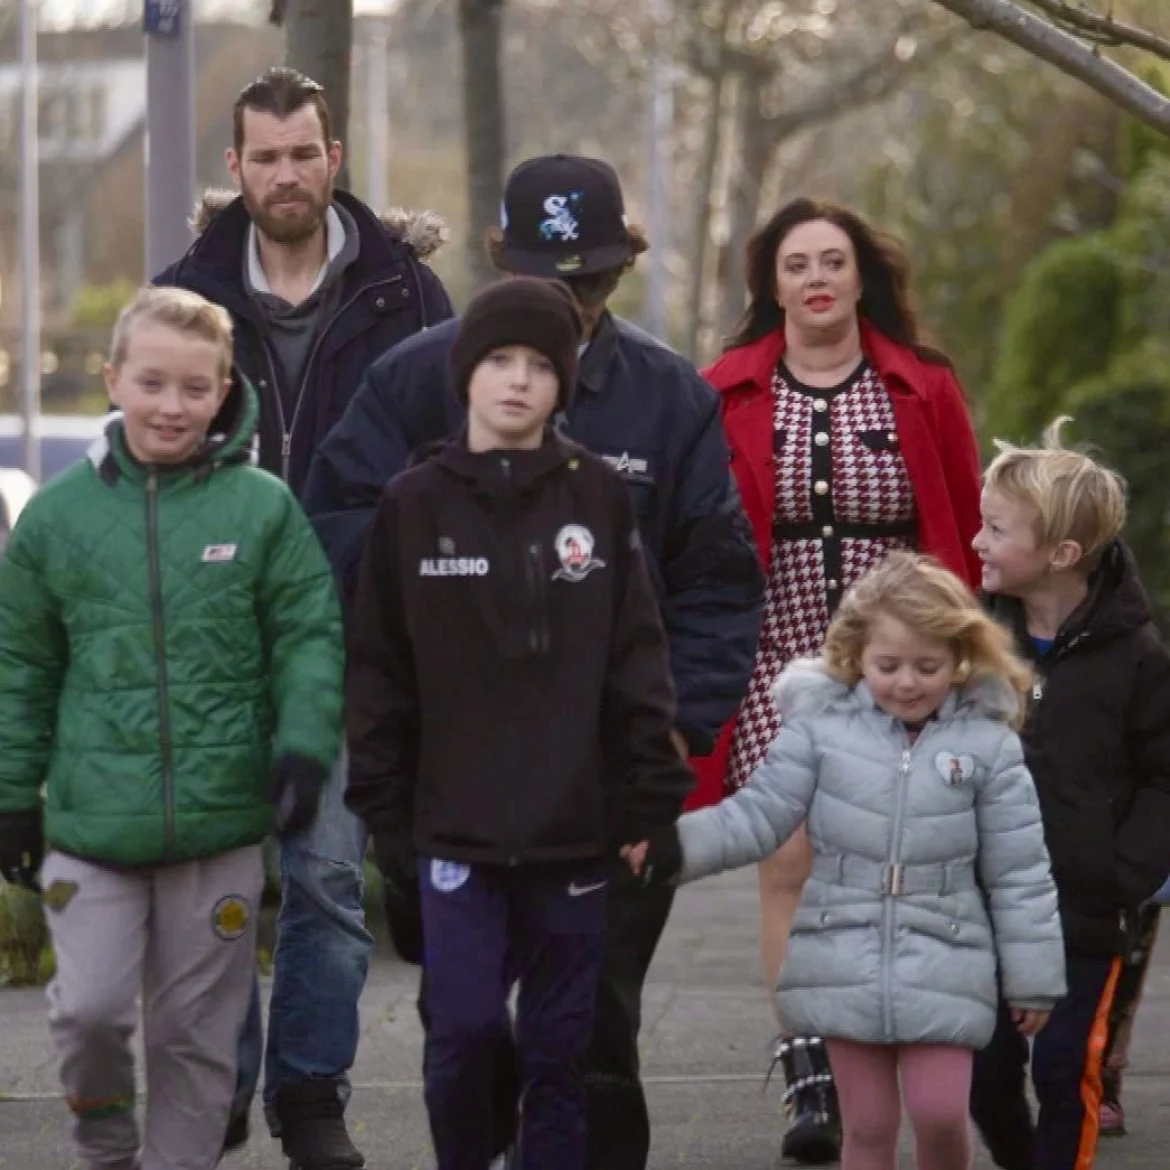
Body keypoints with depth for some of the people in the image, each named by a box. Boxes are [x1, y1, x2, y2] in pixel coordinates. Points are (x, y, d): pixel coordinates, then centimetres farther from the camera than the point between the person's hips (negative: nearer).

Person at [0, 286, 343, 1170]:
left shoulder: (263, 507, -2)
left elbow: (311, 638, 2)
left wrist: (305, 744, -11)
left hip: (220, 824, 0)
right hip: (92, 823, 1)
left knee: (197, 1033, 7)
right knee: (89, 1010, -5)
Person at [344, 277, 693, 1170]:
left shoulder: (599, 496, 2)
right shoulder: (413, 504, 1)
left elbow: (638, 659, 2)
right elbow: (378, 669, 4)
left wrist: (650, 797, -2)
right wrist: (384, 809, 1)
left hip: (573, 829, 1)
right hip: (455, 826, -1)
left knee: (560, 1047, 5)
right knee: (464, 1029, -8)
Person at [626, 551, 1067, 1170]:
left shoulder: (988, 744, -3)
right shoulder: (821, 723, -3)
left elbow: (1018, 875, 0)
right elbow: (758, 815, -4)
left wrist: (1033, 979, 3)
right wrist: (671, 848, -18)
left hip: (942, 969, -1)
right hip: (846, 967, 1)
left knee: (940, 1113, -7)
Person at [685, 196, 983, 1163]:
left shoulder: (924, 391, 4)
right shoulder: (726, 396, 2)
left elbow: (968, 535, 8)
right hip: (776, 670, 0)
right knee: (792, 864, -8)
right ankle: (811, 1081, -7)